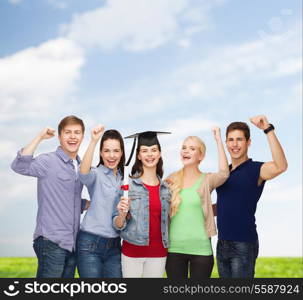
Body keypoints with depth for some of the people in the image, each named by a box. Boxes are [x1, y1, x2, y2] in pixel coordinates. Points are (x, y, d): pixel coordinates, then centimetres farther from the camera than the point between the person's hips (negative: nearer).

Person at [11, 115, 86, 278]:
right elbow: (19, 166, -26)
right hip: (52, 242, -7)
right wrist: (40, 137, -23)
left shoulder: (81, 166, 15)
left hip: (72, 243, 7)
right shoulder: (48, 161, -7)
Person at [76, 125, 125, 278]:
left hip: (114, 245, 5)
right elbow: (83, 173, -31)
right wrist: (93, 141, -39)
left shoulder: (124, 178, 11)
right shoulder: (96, 174, -5)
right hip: (90, 243, -5)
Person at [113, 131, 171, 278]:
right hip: (132, 251, -3)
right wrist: (122, 214, -22)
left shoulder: (166, 188, 8)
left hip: (158, 253, 3)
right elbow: (118, 225, -4)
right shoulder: (128, 184, -4)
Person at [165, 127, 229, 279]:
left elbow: (224, 174, -23)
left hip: (201, 249, -2)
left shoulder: (206, 180, -2)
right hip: (174, 249, 2)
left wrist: (218, 140, -21)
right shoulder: (172, 180, 4)